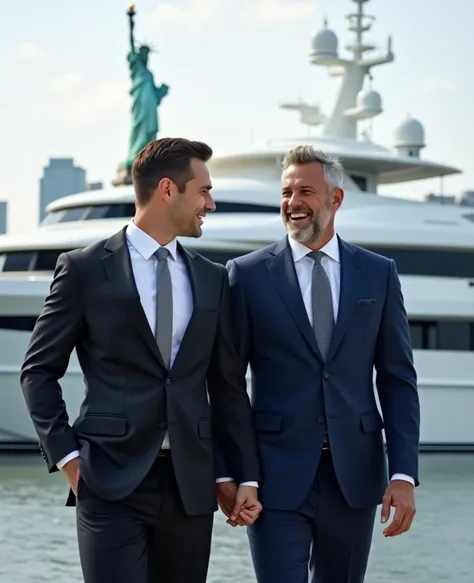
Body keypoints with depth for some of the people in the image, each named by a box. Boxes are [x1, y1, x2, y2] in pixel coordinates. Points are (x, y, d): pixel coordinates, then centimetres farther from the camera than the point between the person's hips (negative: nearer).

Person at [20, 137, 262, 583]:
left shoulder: (212, 279, 12)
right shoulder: (84, 269, 0)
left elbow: (227, 386, 13)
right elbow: (39, 371, 3)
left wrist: (246, 477, 8)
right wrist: (66, 456, -5)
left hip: (192, 483, 4)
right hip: (111, 481, -4)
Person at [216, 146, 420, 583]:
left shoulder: (378, 274, 6)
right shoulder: (248, 274, 0)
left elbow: (398, 380, 5)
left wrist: (404, 474, -4)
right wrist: (225, 472, -4)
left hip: (354, 475, 2)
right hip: (277, 476, -2)